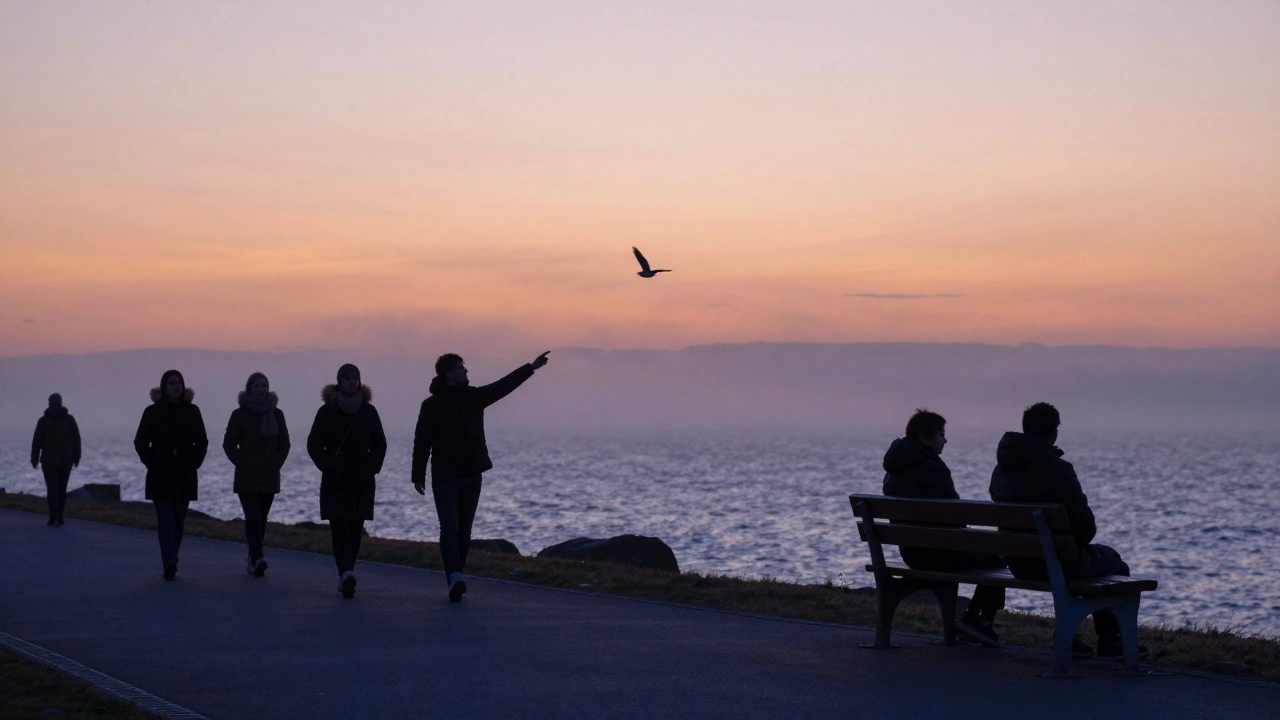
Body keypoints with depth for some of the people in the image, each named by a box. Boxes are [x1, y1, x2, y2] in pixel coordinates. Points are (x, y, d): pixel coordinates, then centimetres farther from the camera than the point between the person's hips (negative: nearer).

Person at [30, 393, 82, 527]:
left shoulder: (43, 420, -3)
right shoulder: (69, 419, 1)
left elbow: (37, 441, -5)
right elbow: (76, 440, 2)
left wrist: (34, 459, 3)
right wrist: (76, 458, 12)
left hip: (49, 460, -2)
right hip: (66, 460, 2)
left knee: (52, 489, 1)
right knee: (62, 489, 12)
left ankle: (53, 518, -8)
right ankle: (59, 518, 11)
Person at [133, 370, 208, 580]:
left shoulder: (192, 411, 6)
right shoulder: (153, 411, 0)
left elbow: (202, 442, 11)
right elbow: (140, 442, 4)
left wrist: (194, 464, 0)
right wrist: (152, 463, -5)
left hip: (185, 476, 3)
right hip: (160, 476, -2)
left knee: (178, 521, 6)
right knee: (165, 519, -11)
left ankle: (170, 563, 16)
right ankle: (170, 563, -18)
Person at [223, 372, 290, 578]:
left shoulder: (276, 414, 8)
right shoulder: (240, 414, 0)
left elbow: (284, 444, 14)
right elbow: (229, 444, 0)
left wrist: (276, 464, 2)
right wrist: (241, 463, -9)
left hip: (270, 477, 3)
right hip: (247, 477, -3)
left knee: (261, 518, 7)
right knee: (253, 517, -15)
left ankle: (253, 560, 16)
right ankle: (257, 558, -26)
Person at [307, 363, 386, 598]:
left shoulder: (368, 411, 5)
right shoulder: (327, 411, -1)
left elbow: (379, 445, 11)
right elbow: (314, 445, 2)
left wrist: (371, 469, -1)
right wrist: (328, 467, -7)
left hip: (361, 481, 2)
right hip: (335, 481, -2)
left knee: (355, 528, 3)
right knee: (340, 526, -13)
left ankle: (345, 576, 12)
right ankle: (347, 572, -25)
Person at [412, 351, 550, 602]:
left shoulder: (474, 397, 8)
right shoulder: (432, 405, -6)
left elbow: (504, 385, 10)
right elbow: (421, 442, -5)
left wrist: (531, 367, 6)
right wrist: (418, 476, -6)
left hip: (471, 477, 5)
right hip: (444, 478, -5)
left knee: (464, 531, 7)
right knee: (450, 528, -14)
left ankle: (455, 580, 14)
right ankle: (455, 578, -24)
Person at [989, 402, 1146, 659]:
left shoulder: (1001, 469, 4)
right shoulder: (1056, 468, -19)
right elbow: (1083, 521, -17)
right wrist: (1081, 539, 8)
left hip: (1016, 563, 8)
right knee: (1115, 565, 19)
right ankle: (1109, 642, 23)